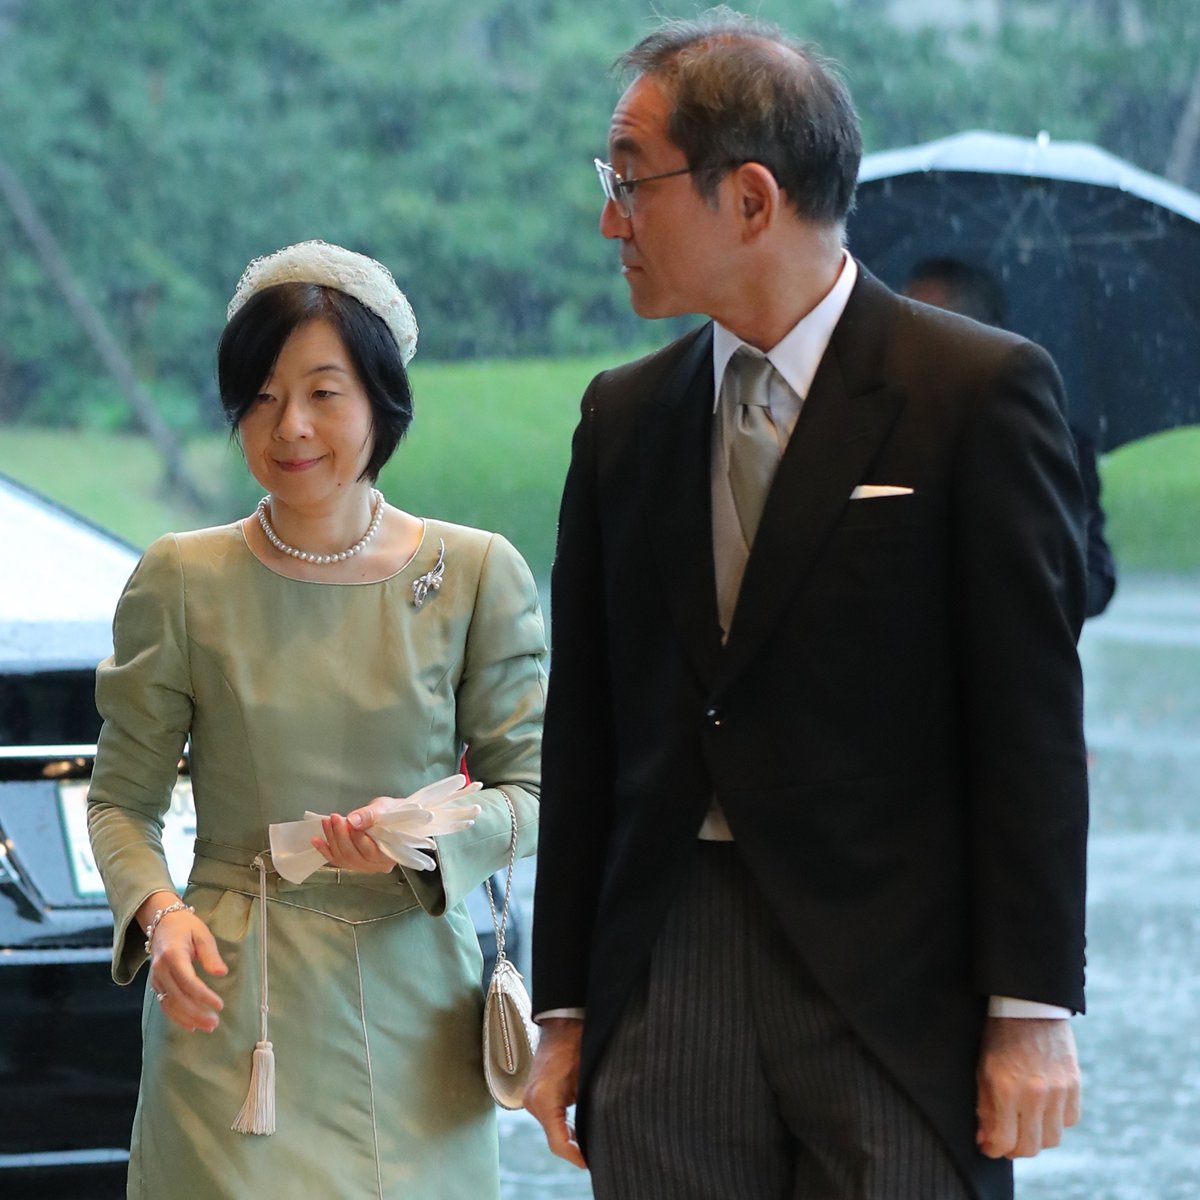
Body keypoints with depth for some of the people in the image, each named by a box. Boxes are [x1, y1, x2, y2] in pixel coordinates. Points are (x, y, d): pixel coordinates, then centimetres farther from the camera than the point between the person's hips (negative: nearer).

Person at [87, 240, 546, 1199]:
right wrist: (155, 909, -12)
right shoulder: (182, 580, 1)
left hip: (408, 1006, 1)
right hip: (230, 1003, -1)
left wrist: (429, 835, -16)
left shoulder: (478, 575, 1)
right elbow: (123, 797, 8)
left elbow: (530, 787, 4)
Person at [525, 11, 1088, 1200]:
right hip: (666, 996, 4)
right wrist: (565, 1012, 10)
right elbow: (584, 731, 13)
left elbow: (1032, 727, -6)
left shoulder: (979, 391, -4)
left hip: (897, 1004, -4)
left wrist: (1031, 1012, -9)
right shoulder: (623, 416, 12)